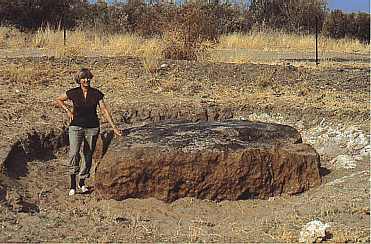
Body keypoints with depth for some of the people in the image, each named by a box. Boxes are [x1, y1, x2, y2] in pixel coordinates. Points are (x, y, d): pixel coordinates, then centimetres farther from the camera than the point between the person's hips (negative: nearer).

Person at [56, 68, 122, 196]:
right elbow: (58, 100, 13)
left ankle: (82, 183, 22)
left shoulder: (96, 94, -2)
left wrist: (114, 127, -7)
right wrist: (68, 111, 1)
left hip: (92, 128, 2)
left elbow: (104, 110, -2)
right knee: (74, 153, -17)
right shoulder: (73, 93, -3)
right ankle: (72, 184, -10)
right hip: (76, 126, -2)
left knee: (88, 155, 7)